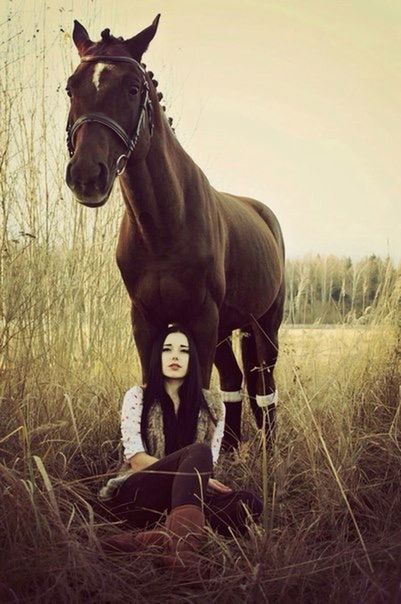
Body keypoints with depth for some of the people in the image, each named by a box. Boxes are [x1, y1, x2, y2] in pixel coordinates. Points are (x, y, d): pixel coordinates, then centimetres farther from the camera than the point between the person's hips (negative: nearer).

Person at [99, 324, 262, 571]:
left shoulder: (212, 404, 12)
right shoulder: (138, 397, 3)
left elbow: (209, 463, 8)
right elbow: (136, 458, -6)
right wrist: (196, 475, -16)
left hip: (180, 496, 4)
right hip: (133, 495, -4)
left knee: (250, 504, -25)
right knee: (197, 451, -30)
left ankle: (147, 538, -39)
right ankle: (183, 542, -54)